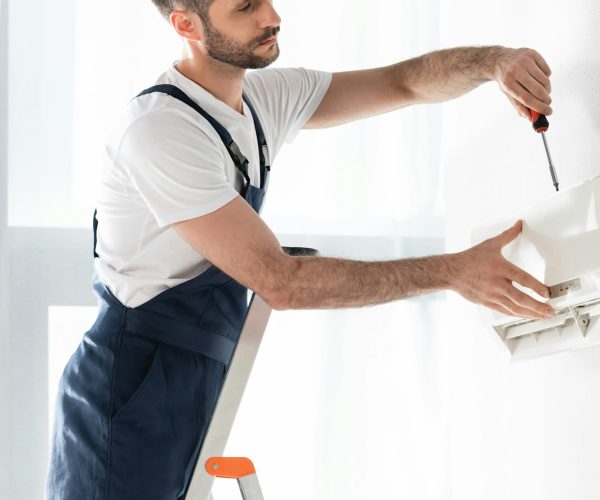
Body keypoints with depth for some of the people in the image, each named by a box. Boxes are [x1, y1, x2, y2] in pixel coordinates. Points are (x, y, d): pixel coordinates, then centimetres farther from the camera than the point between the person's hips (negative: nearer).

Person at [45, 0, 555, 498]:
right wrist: (451, 271, -23)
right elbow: (279, 281, -23)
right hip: (131, 389, -8)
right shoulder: (160, 130, -22)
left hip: (196, 386, 8)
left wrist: (495, 60, -13)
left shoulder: (265, 98, 5)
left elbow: (407, 83, 10)